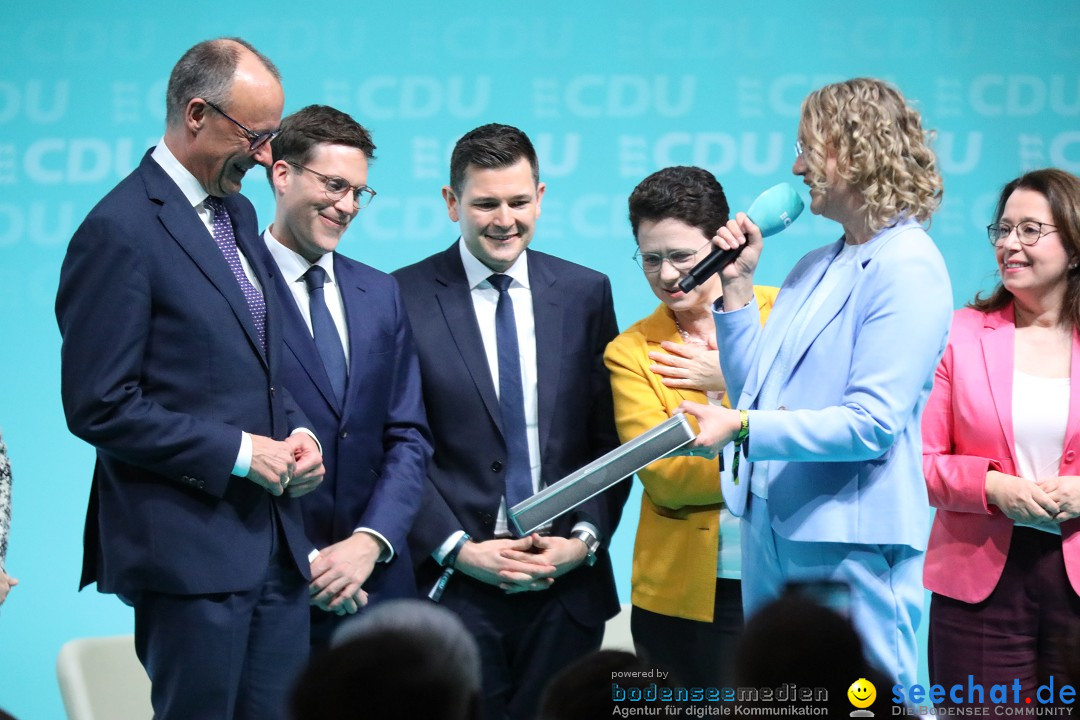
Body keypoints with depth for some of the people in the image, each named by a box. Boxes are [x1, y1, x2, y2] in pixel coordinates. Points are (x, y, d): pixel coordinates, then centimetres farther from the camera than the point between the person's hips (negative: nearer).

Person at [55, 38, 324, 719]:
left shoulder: (237, 213, 15)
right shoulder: (120, 232, -13)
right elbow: (99, 407, -15)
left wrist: (293, 431, 4)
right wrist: (237, 453, -16)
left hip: (275, 540, 8)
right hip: (189, 548, -8)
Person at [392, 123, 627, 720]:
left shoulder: (585, 293, 8)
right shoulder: (405, 297, -2)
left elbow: (610, 439, 9)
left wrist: (585, 539, -4)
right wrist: (457, 550, -10)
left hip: (567, 583, 3)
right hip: (453, 583, -2)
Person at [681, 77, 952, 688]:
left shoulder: (906, 267, -12)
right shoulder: (814, 268, 17)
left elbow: (871, 425, -20)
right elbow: (756, 392, 15)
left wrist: (742, 428, -24)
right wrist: (737, 285, 9)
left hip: (853, 547, -9)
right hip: (774, 535, 9)